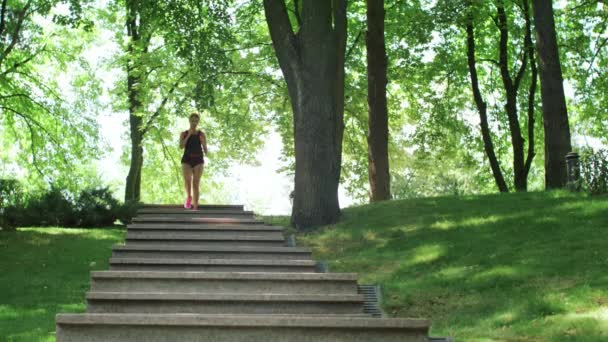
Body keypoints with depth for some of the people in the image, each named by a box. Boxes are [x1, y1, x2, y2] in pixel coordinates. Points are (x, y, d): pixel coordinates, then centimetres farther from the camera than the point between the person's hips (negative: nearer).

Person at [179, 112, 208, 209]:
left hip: (198, 160, 0)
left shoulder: (201, 134, 9)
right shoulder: (184, 134, 11)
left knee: (196, 184, -7)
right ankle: (188, 197, 5)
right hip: (187, 159, 0)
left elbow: (205, 150, 6)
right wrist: (188, 135, -10)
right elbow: (181, 146, -5)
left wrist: (203, 142, -14)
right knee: (187, 179, -23)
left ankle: (195, 207, -9)